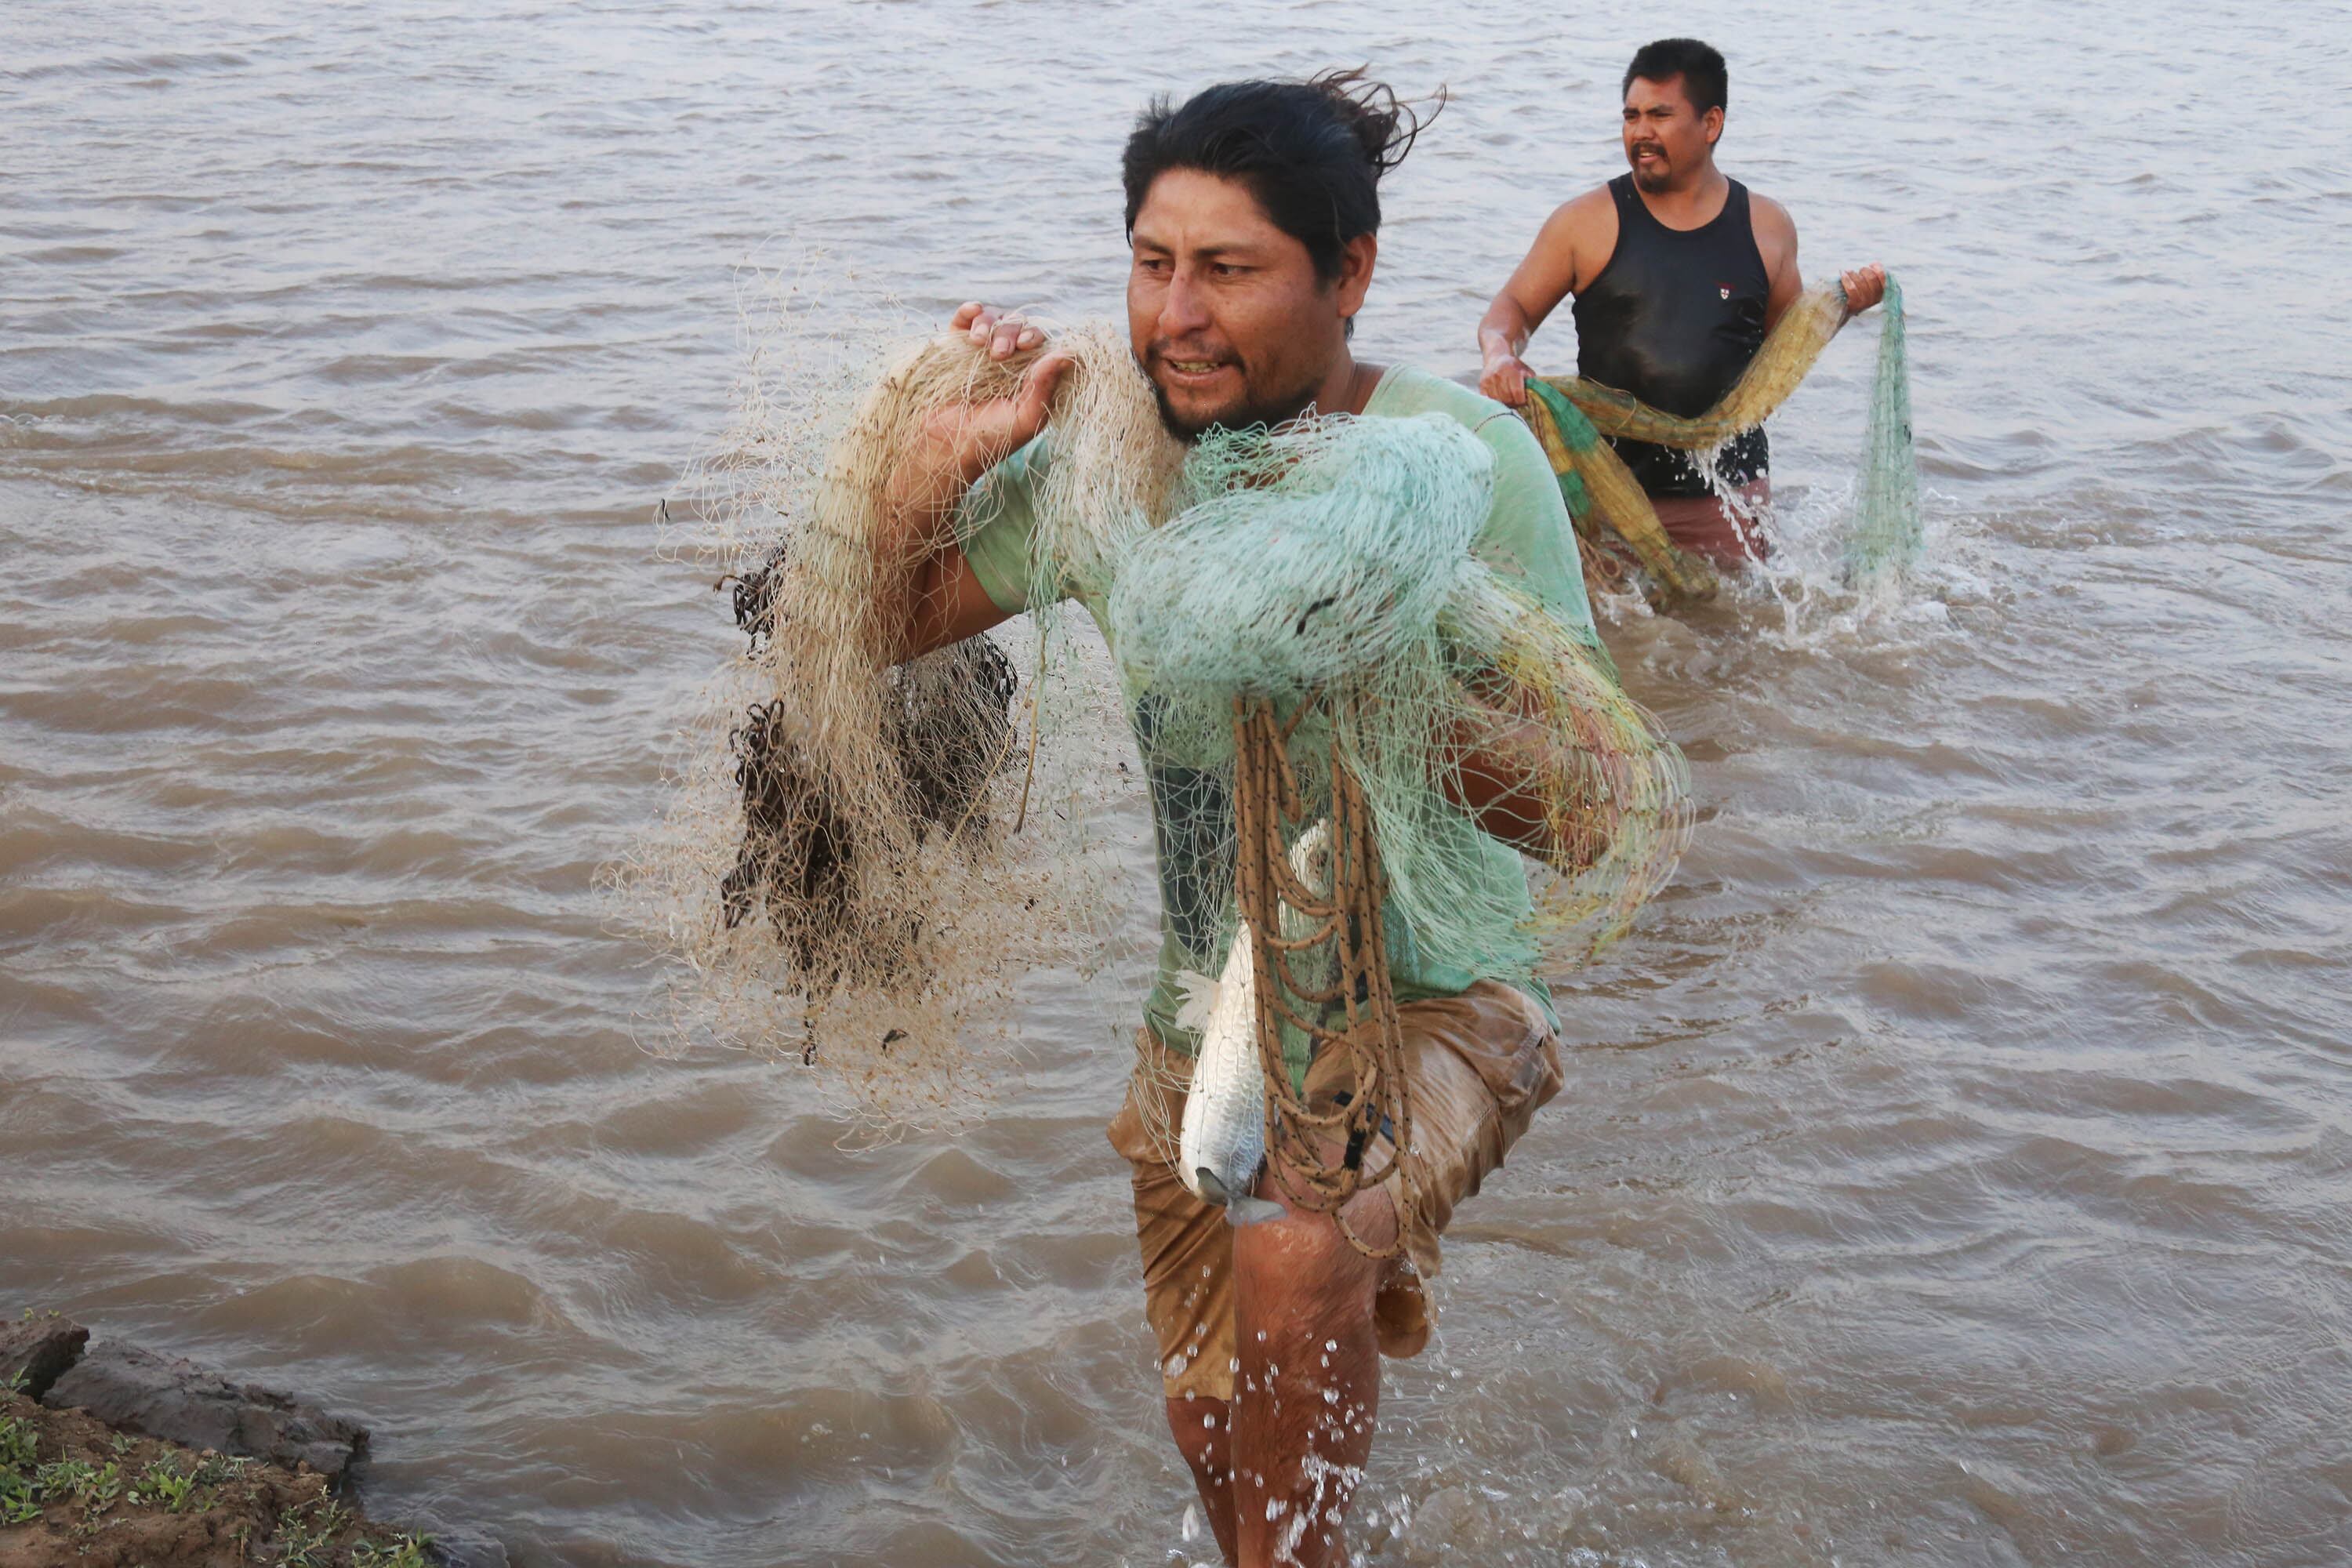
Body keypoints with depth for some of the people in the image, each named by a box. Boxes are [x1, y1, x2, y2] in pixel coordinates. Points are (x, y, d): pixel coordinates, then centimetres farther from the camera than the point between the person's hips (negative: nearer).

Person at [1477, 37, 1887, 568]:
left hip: (1726, 489, 2)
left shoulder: (1765, 225, 3)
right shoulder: (1587, 221, -3)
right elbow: (1514, 307, 2)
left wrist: (1841, 305, -3)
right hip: (1606, 480, -1)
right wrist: (1498, 356, -18)